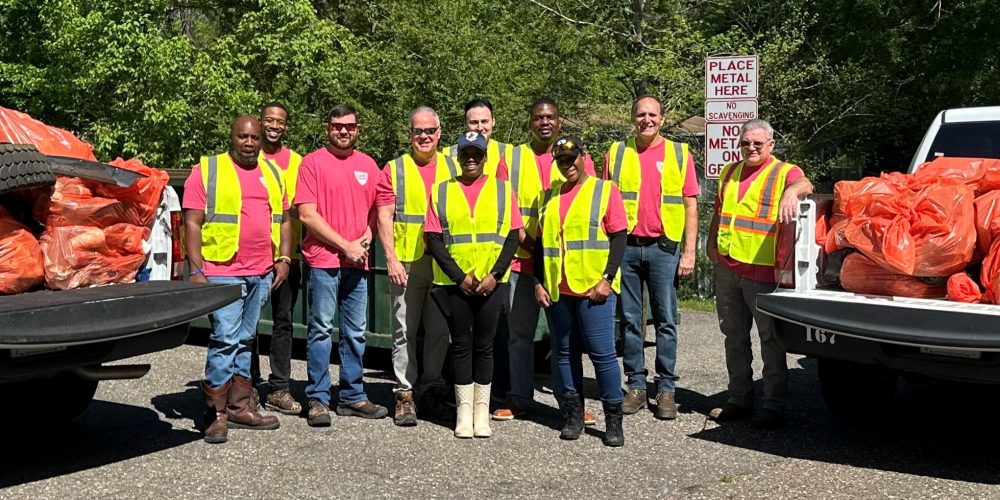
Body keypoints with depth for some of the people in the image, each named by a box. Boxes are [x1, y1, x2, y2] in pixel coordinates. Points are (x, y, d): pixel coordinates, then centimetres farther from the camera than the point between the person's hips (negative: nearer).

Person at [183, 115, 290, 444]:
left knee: (244, 340, 12)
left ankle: (239, 407, 18)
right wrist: (196, 270, -13)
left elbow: (284, 219, 20)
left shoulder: (272, 173, 16)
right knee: (225, 339, -9)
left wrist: (283, 259, 8)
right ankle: (216, 414, -2)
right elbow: (192, 223, -6)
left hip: (262, 273, 6)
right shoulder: (207, 170, -1)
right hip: (222, 271, -5)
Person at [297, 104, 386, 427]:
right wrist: (345, 245, -10)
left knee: (356, 332, 10)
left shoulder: (368, 165, 13)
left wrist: (368, 234, -1)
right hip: (323, 260, -5)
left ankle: (353, 397, 19)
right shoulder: (313, 162, -2)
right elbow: (307, 215, -8)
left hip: (357, 261, 5)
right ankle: (318, 400, 5)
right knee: (321, 329, -2)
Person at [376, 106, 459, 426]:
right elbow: (384, 217, 0)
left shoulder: (453, 167, 11)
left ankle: (432, 389, 21)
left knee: (440, 330, 8)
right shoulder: (394, 169, 5)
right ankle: (405, 394, 8)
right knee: (404, 331, 1)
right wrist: (391, 259, -10)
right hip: (406, 264, -2)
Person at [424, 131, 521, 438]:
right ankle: (464, 410, 11)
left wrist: (495, 275, -9)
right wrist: (459, 277, -9)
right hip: (453, 282, 0)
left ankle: (482, 410, 12)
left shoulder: (503, 189, 7)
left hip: (492, 282, 0)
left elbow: (513, 236, 2)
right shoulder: (441, 191, 6)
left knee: (484, 345, 4)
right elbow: (433, 239, 0)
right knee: (461, 344, 4)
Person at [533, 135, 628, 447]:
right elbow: (540, 242, 16)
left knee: (602, 352, -5)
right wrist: (539, 283, 7)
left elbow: (619, 237, -5)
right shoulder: (549, 196, 14)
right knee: (565, 353, 9)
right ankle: (573, 416, 19)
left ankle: (614, 421, 5)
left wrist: (607, 279, -13)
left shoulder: (605, 190, 0)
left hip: (594, 289, -5)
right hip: (556, 290, 5)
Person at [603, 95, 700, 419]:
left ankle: (666, 389, 9)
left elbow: (690, 206, 5)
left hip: (663, 247, -1)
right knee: (629, 320, 6)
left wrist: (689, 252, -2)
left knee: (666, 321, 2)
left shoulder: (679, 154, 6)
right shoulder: (617, 153, 8)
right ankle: (636, 385, 15)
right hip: (625, 246, 1)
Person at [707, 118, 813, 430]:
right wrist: (712, 244, 11)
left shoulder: (784, 172, -1)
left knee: (771, 340, 0)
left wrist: (792, 190, -45)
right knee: (735, 337, 14)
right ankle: (739, 400, 24)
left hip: (762, 270, -6)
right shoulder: (730, 173, 16)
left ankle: (774, 406, 7)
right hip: (726, 268, 6)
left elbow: (805, 185, -23)